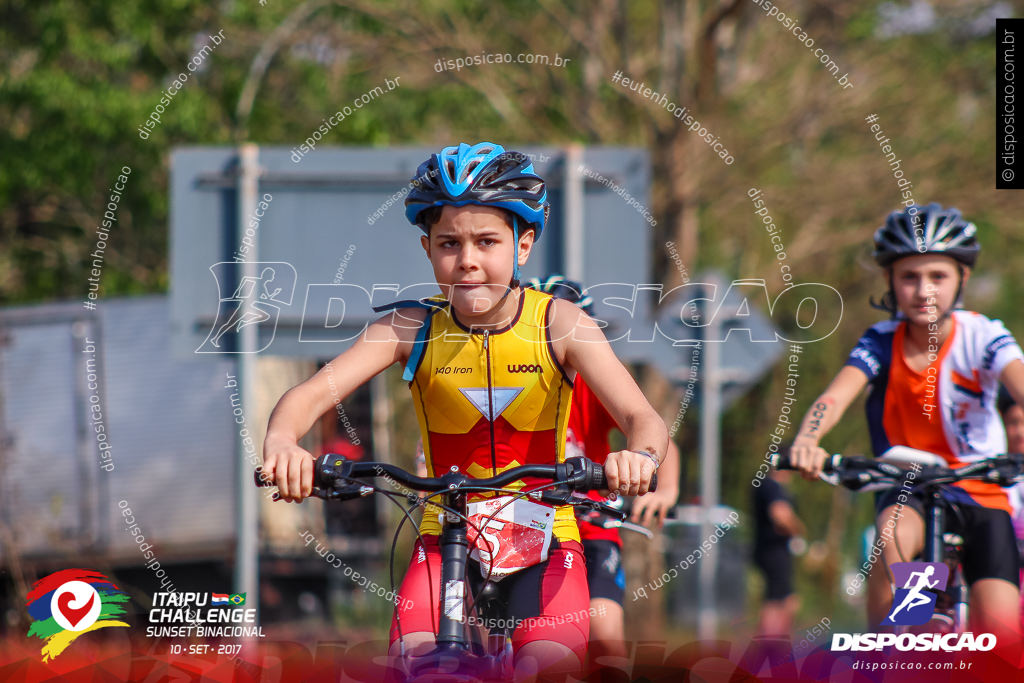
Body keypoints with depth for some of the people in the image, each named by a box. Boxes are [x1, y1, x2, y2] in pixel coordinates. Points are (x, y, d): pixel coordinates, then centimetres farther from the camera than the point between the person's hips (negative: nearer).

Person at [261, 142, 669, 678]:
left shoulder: (558, 324, -12)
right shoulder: (412, 329, -10)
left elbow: (644, 418, -22)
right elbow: (314, 392, -21)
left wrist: (639, 456, -47)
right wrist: (282, 443, -45)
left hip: (542, 538, -1)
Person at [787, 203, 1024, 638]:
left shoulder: (981, 337, -12)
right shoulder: (882, 343, -10)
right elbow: (835, 396, -26)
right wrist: (806, 441, -49)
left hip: (980, 493, 0)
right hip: (908, 491, 0)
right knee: (894, 534, -35)